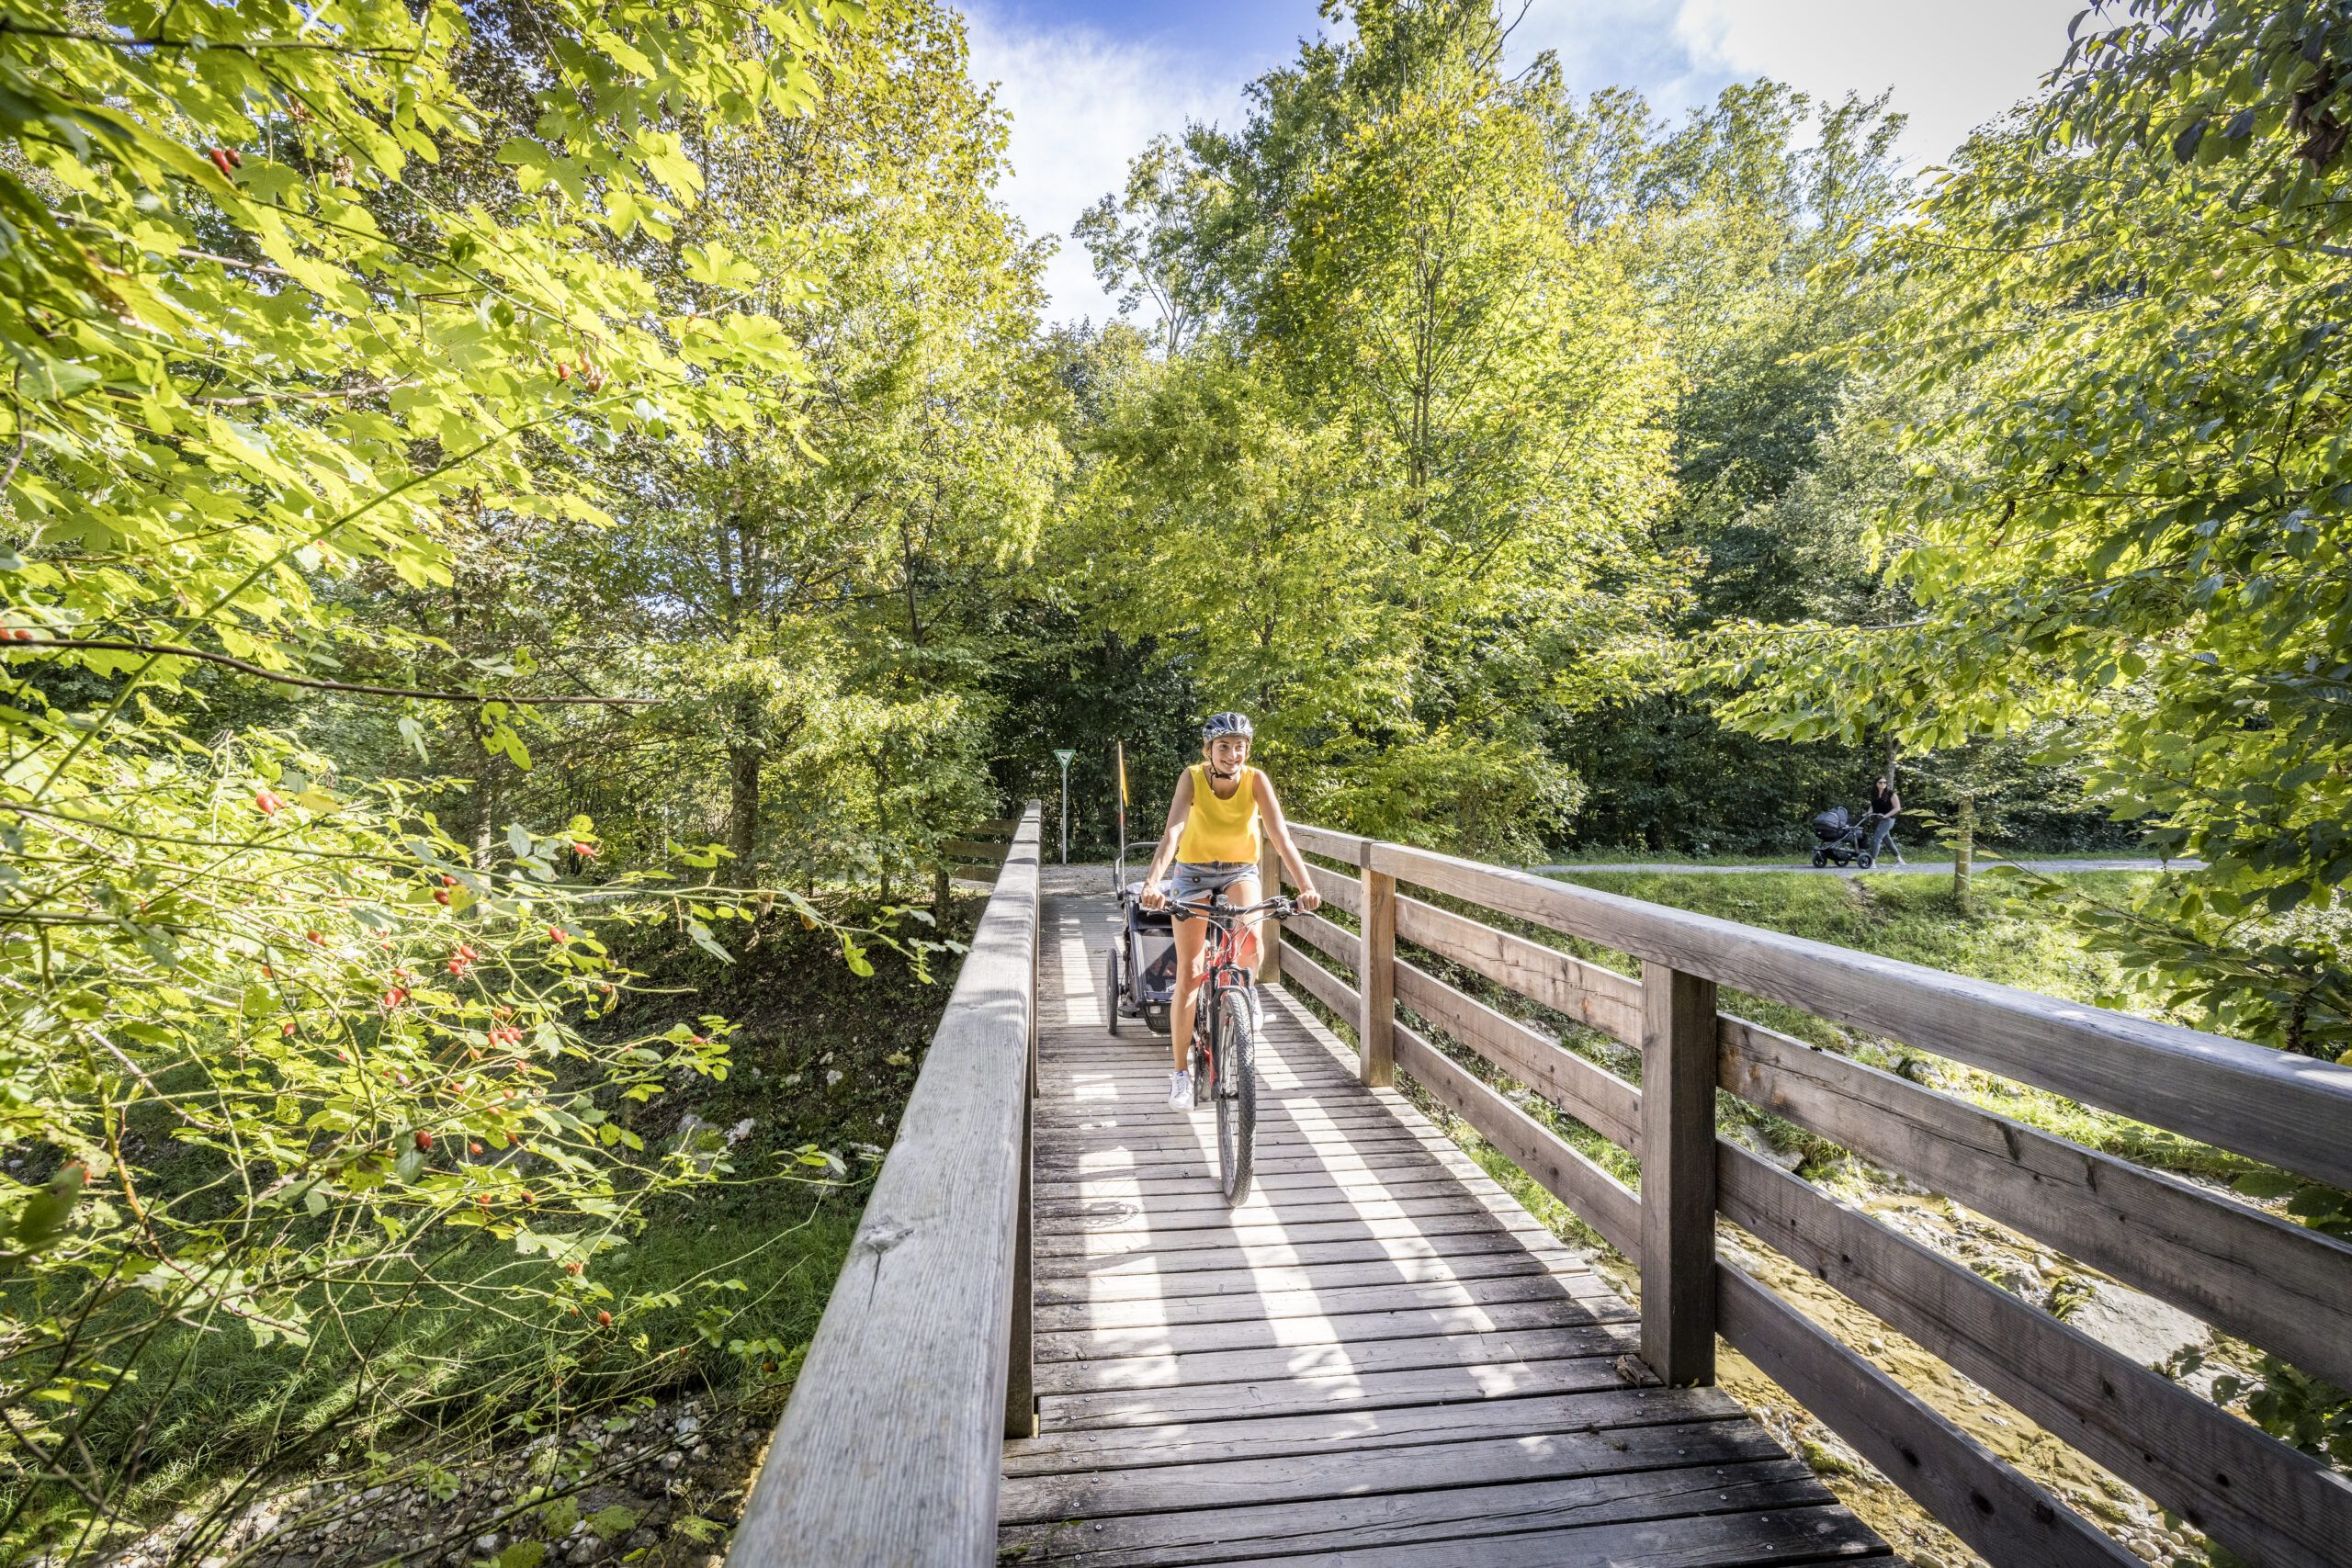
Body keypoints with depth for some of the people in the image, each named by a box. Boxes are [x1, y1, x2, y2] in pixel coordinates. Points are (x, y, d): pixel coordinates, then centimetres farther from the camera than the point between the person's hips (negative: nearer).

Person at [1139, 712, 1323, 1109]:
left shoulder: (1256, 780, -20)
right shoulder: (1193, 778, -23)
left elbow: (1281, 836, -29)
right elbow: (1173, 832, -36)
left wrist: (1306, 886, -43)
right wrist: (1153, 882, -51)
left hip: (1240, 871, 1)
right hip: (1195, 872, 0)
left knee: (1250, 941, -30)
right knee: (1188, 975, -4)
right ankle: (1181, 1072, 11)